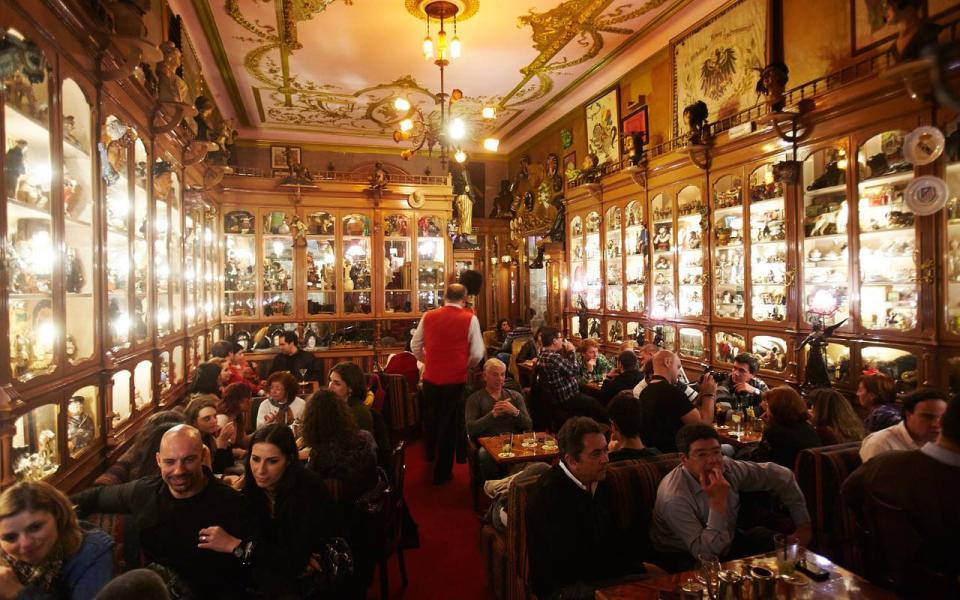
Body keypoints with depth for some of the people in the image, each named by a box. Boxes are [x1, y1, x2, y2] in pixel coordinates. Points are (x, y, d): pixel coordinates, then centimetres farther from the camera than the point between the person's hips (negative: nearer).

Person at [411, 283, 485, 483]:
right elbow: (477, 354, -9)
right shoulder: (470, 319, -9)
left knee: (430, 420, 24)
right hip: (455, 380, -4)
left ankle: (429, 462, 46)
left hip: (430, 377, 4)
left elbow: (415, 346, 7)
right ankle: (442, 472, 22)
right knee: (449, 424, 11)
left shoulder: (428, 316, 0)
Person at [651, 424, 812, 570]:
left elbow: (781, 476, 0)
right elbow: (705, 552, -31)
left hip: (726, 541, 7)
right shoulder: (674, 498, -32)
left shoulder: (728, 467, -14)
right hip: (686, 557, -7)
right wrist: (718, 502, -38)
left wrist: (803, 524, -1)